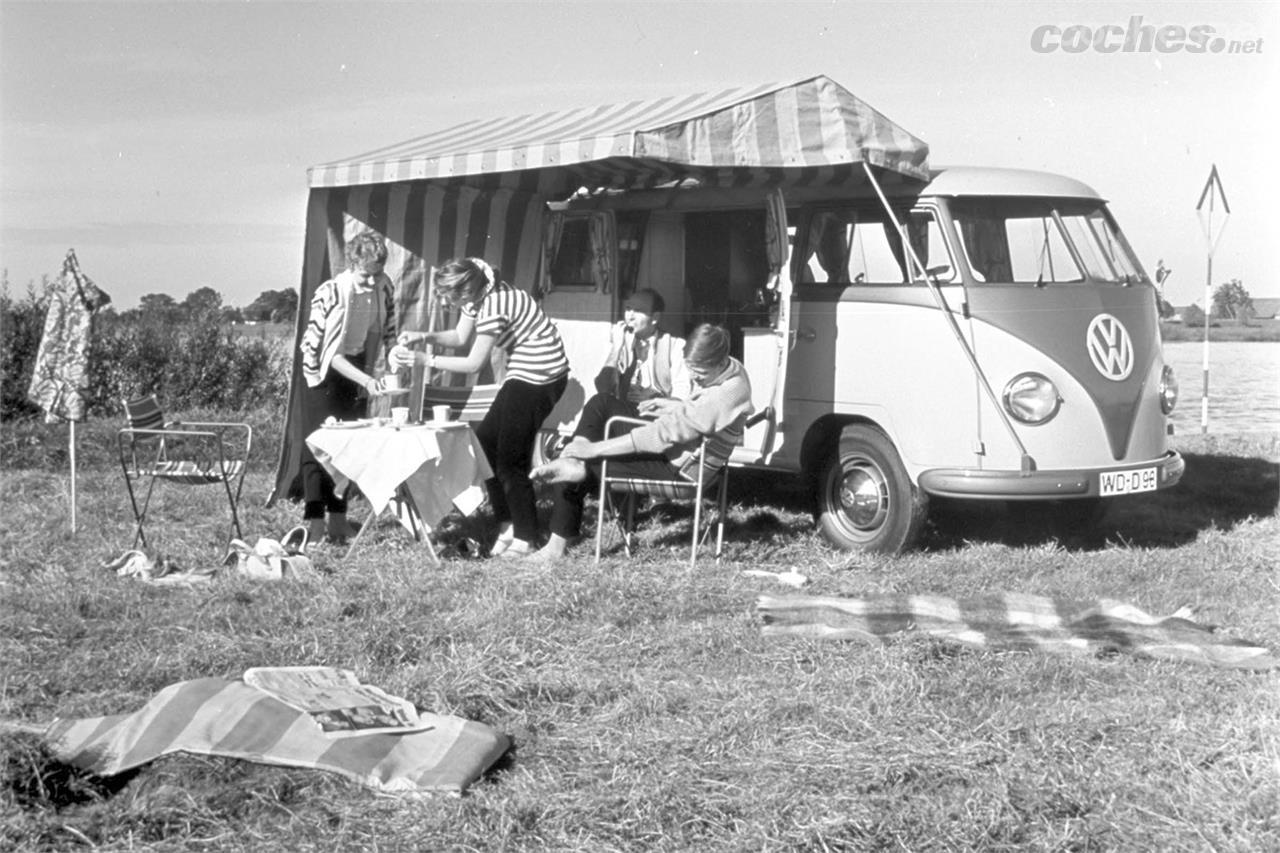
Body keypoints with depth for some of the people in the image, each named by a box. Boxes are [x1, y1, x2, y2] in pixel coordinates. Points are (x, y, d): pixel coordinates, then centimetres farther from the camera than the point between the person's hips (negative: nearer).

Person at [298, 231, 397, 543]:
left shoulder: (384, 289, -11)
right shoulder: (329, 294, -27)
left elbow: (387, 332, 4)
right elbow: (330, 353, -26)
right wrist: (366, 380, -34)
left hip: (356, 368, 6)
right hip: (323, 371, -6)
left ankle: (338, 518, 15)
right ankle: (314, 521, -6)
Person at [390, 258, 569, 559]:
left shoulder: (494, 305, -25)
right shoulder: (476, 296, 1)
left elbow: (473, 363, -21)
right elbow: (460, 336, 12)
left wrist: (426, 360, -19)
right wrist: (425, 337, -4)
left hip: (540, 374, -10)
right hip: (524, 374, 10)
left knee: (510, 458, -7)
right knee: (485, 443, 10)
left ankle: (525, 540, 0)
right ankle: (508, 524, 15)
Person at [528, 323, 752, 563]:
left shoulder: (731, 391, -30)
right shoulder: (718, 369, -1)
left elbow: (666, 434, -31)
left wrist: (594, 449, -29)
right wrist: (673, 405, -2)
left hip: (681, 469, -10)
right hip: (674, 448, 10)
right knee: (601, 403, 3)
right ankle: (573, 463, -16)